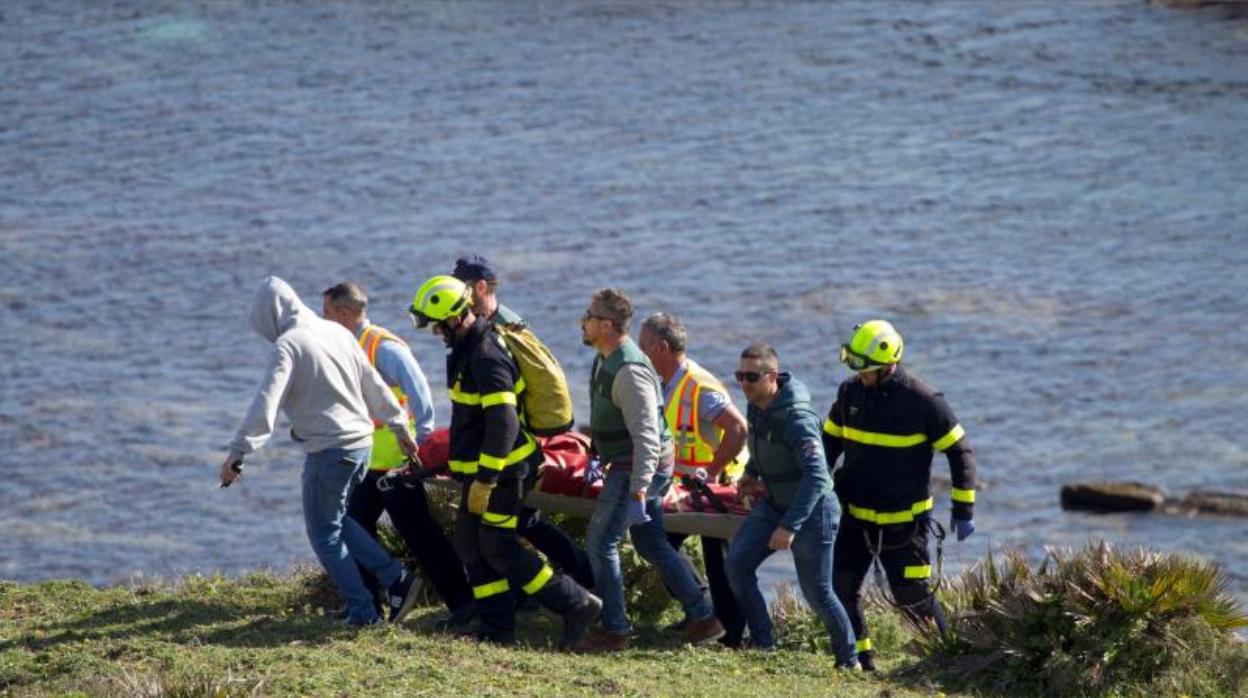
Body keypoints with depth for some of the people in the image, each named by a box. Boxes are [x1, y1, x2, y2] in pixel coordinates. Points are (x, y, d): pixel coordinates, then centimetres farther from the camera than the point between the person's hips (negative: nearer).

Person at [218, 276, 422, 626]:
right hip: (362, 441, 8)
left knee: (324, 534, 6)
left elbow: (265, 405, -23)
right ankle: (396, 578, 13)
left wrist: (237, 453, -25)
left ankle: (363, 611, 5)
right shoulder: (336, 332, 9)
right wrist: (400, 427, 26)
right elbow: (374, 386, 16)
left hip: (329, 450, -8)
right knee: (337, 520, 23)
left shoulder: (288, 345, -13)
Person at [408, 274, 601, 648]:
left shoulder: (487, 356, -22)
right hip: (483, 467, 10)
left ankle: (576, 604, -6)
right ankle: (497, 629, 14)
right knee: (471, 544, 10)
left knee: (499, 548, -9)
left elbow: (503, 423, -27)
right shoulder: (470, 348, 11)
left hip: (503, 469, -10)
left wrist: (485, 480, -27)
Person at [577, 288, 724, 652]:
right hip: (628, 464, 10)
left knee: (600, 541, -6)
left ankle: (614, 630, -1)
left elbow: (646, 437, -28)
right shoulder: (606, 359, 8)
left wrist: (638, 492, -31)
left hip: (642, 467, -10)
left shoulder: (629, 371, -25)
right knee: (650, 542, 16)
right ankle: (703, 617, 21)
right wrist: (603, 458, 32)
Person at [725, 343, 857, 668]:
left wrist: (790, 526, -39)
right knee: (738, 563, -8)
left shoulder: (797, 419, -29)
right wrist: (750, 473, 10)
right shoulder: (756, 406, -2)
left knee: (817, 593, -2)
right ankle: (762, 644, 1)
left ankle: (848, 661, 17)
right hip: (772, 503, 8)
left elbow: (817, 477, -34)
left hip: (811, 510, -8)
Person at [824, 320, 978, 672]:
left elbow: (960, 453, -8)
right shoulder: (850, 392, -1)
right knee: (841, 586, -5)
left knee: (911, 596, -1)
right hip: (856, 516, 4)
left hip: (903, 521, -4)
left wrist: (963, 511, -8)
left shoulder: (923, 401, -15)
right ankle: (859, 656, 10)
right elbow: (830, 442, 15)